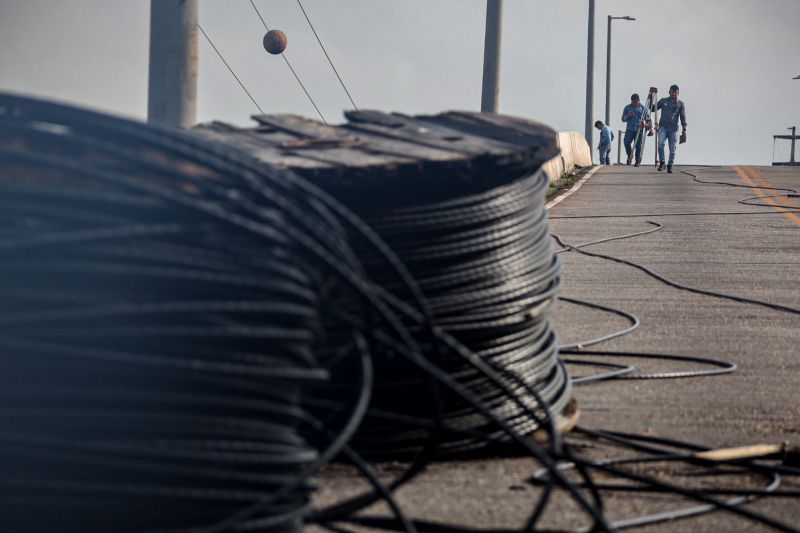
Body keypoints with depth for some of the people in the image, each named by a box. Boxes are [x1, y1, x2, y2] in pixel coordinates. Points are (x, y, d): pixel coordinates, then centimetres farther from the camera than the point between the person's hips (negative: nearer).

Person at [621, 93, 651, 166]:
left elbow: (648, 119, 9)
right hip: (630, 129, 1)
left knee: (638, 145, -3)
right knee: (626, 141, -19)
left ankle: (638, 160, 9)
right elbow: (623, 119, 12)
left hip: (639, 130, -1)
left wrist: (647, 124, -11)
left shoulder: (643, 108, 6)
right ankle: (629, 155, 4)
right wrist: (628, 116, -9)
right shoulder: (627, 108, 10)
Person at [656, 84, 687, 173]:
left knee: (672, 149, 1)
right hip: (663, 126, 0)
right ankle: (661, 163, -13)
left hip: (673, 129, 0)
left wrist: (684, 129, -3)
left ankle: (670, 166, 11)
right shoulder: (663, 101, 12)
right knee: (661, 143, -22)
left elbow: (683, 117, 5)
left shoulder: (680, 104, 9)